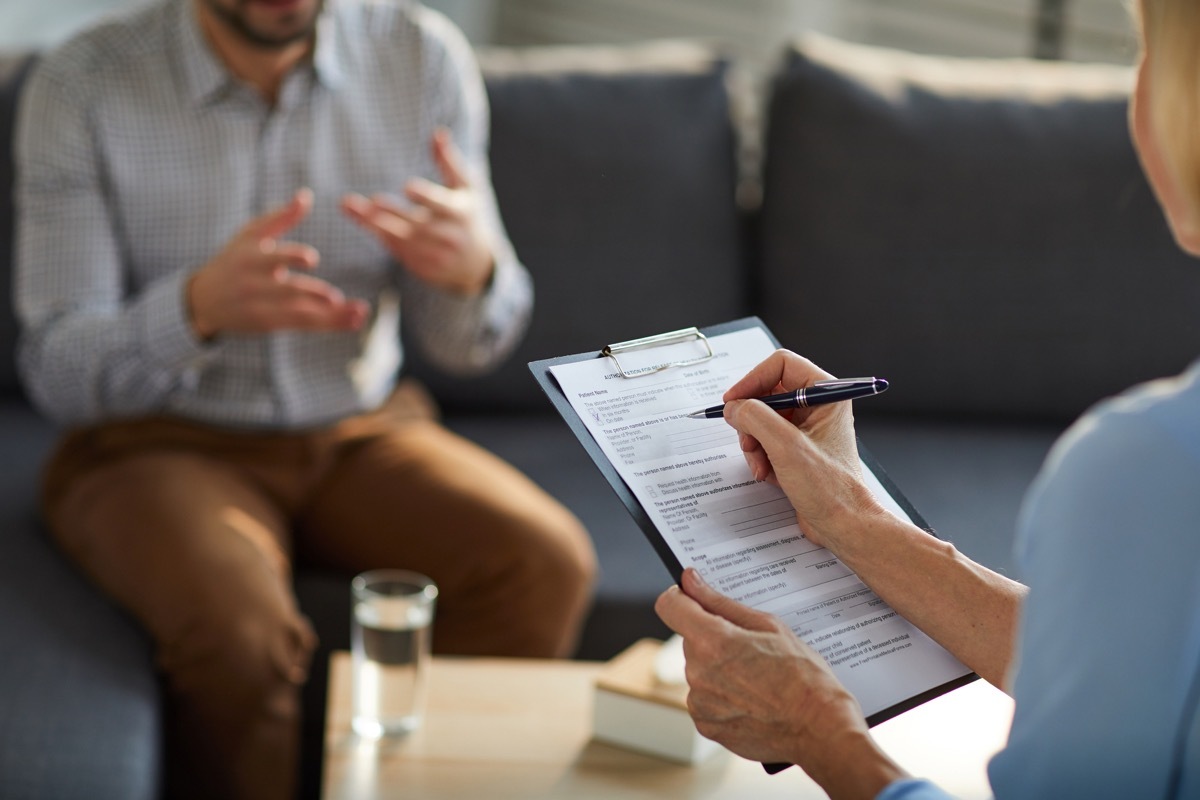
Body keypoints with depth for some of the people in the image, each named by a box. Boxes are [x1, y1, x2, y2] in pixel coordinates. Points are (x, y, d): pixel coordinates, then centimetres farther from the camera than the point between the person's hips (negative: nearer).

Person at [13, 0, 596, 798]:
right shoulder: (82, 87, -12)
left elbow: (468, 344, -1)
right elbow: (58, 373, -14)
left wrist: (472, 268, -27)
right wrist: (203, 305, -35)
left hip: (360, 431, 3)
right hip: (158, 442, -2)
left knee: (546, 562, -25)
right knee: (237, 627, -33)